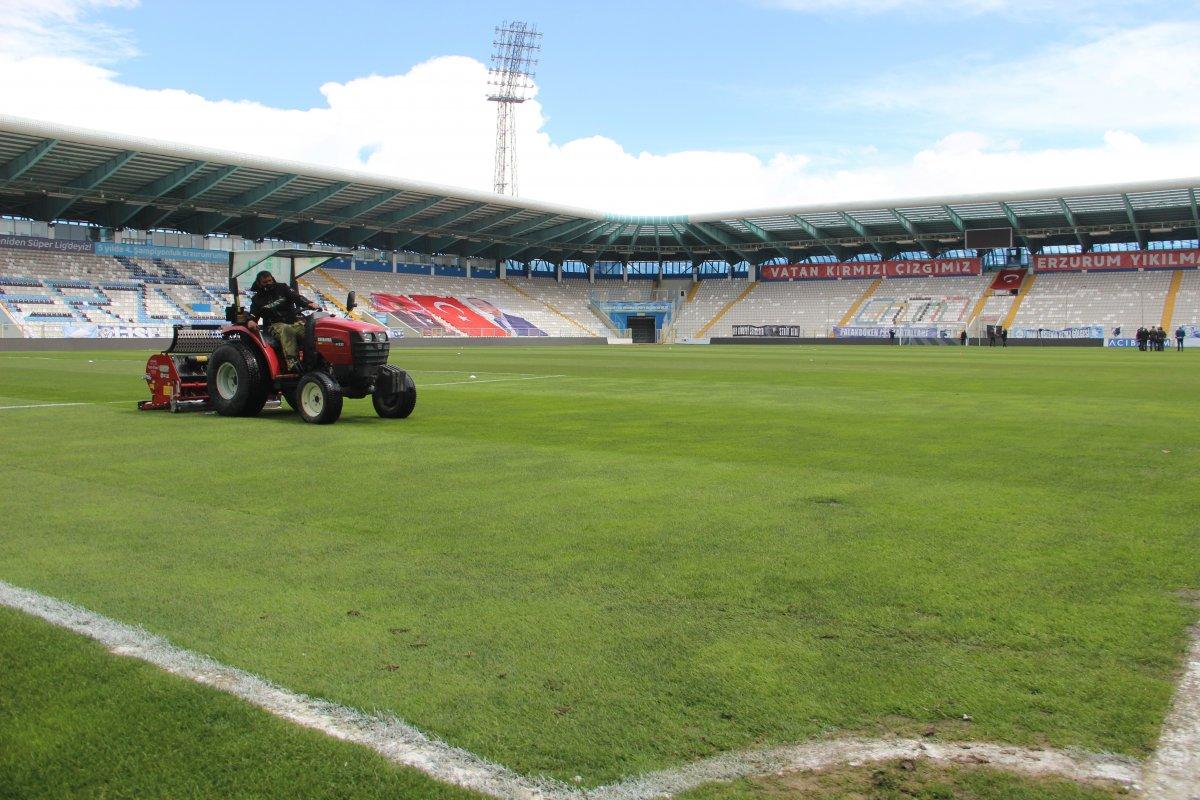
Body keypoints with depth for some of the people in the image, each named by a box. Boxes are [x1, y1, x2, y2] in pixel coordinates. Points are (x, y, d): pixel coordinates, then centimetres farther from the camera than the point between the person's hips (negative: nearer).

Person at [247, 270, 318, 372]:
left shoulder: (282, 288, 14)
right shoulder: (257, 299, 15)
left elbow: (297, 297, 2)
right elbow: (252, 315, 12)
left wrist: (309, 303, -19)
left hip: (294, 321, 2)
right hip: (275, 325, -2)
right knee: (286, 329, -39)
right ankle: (292, 362, -55)